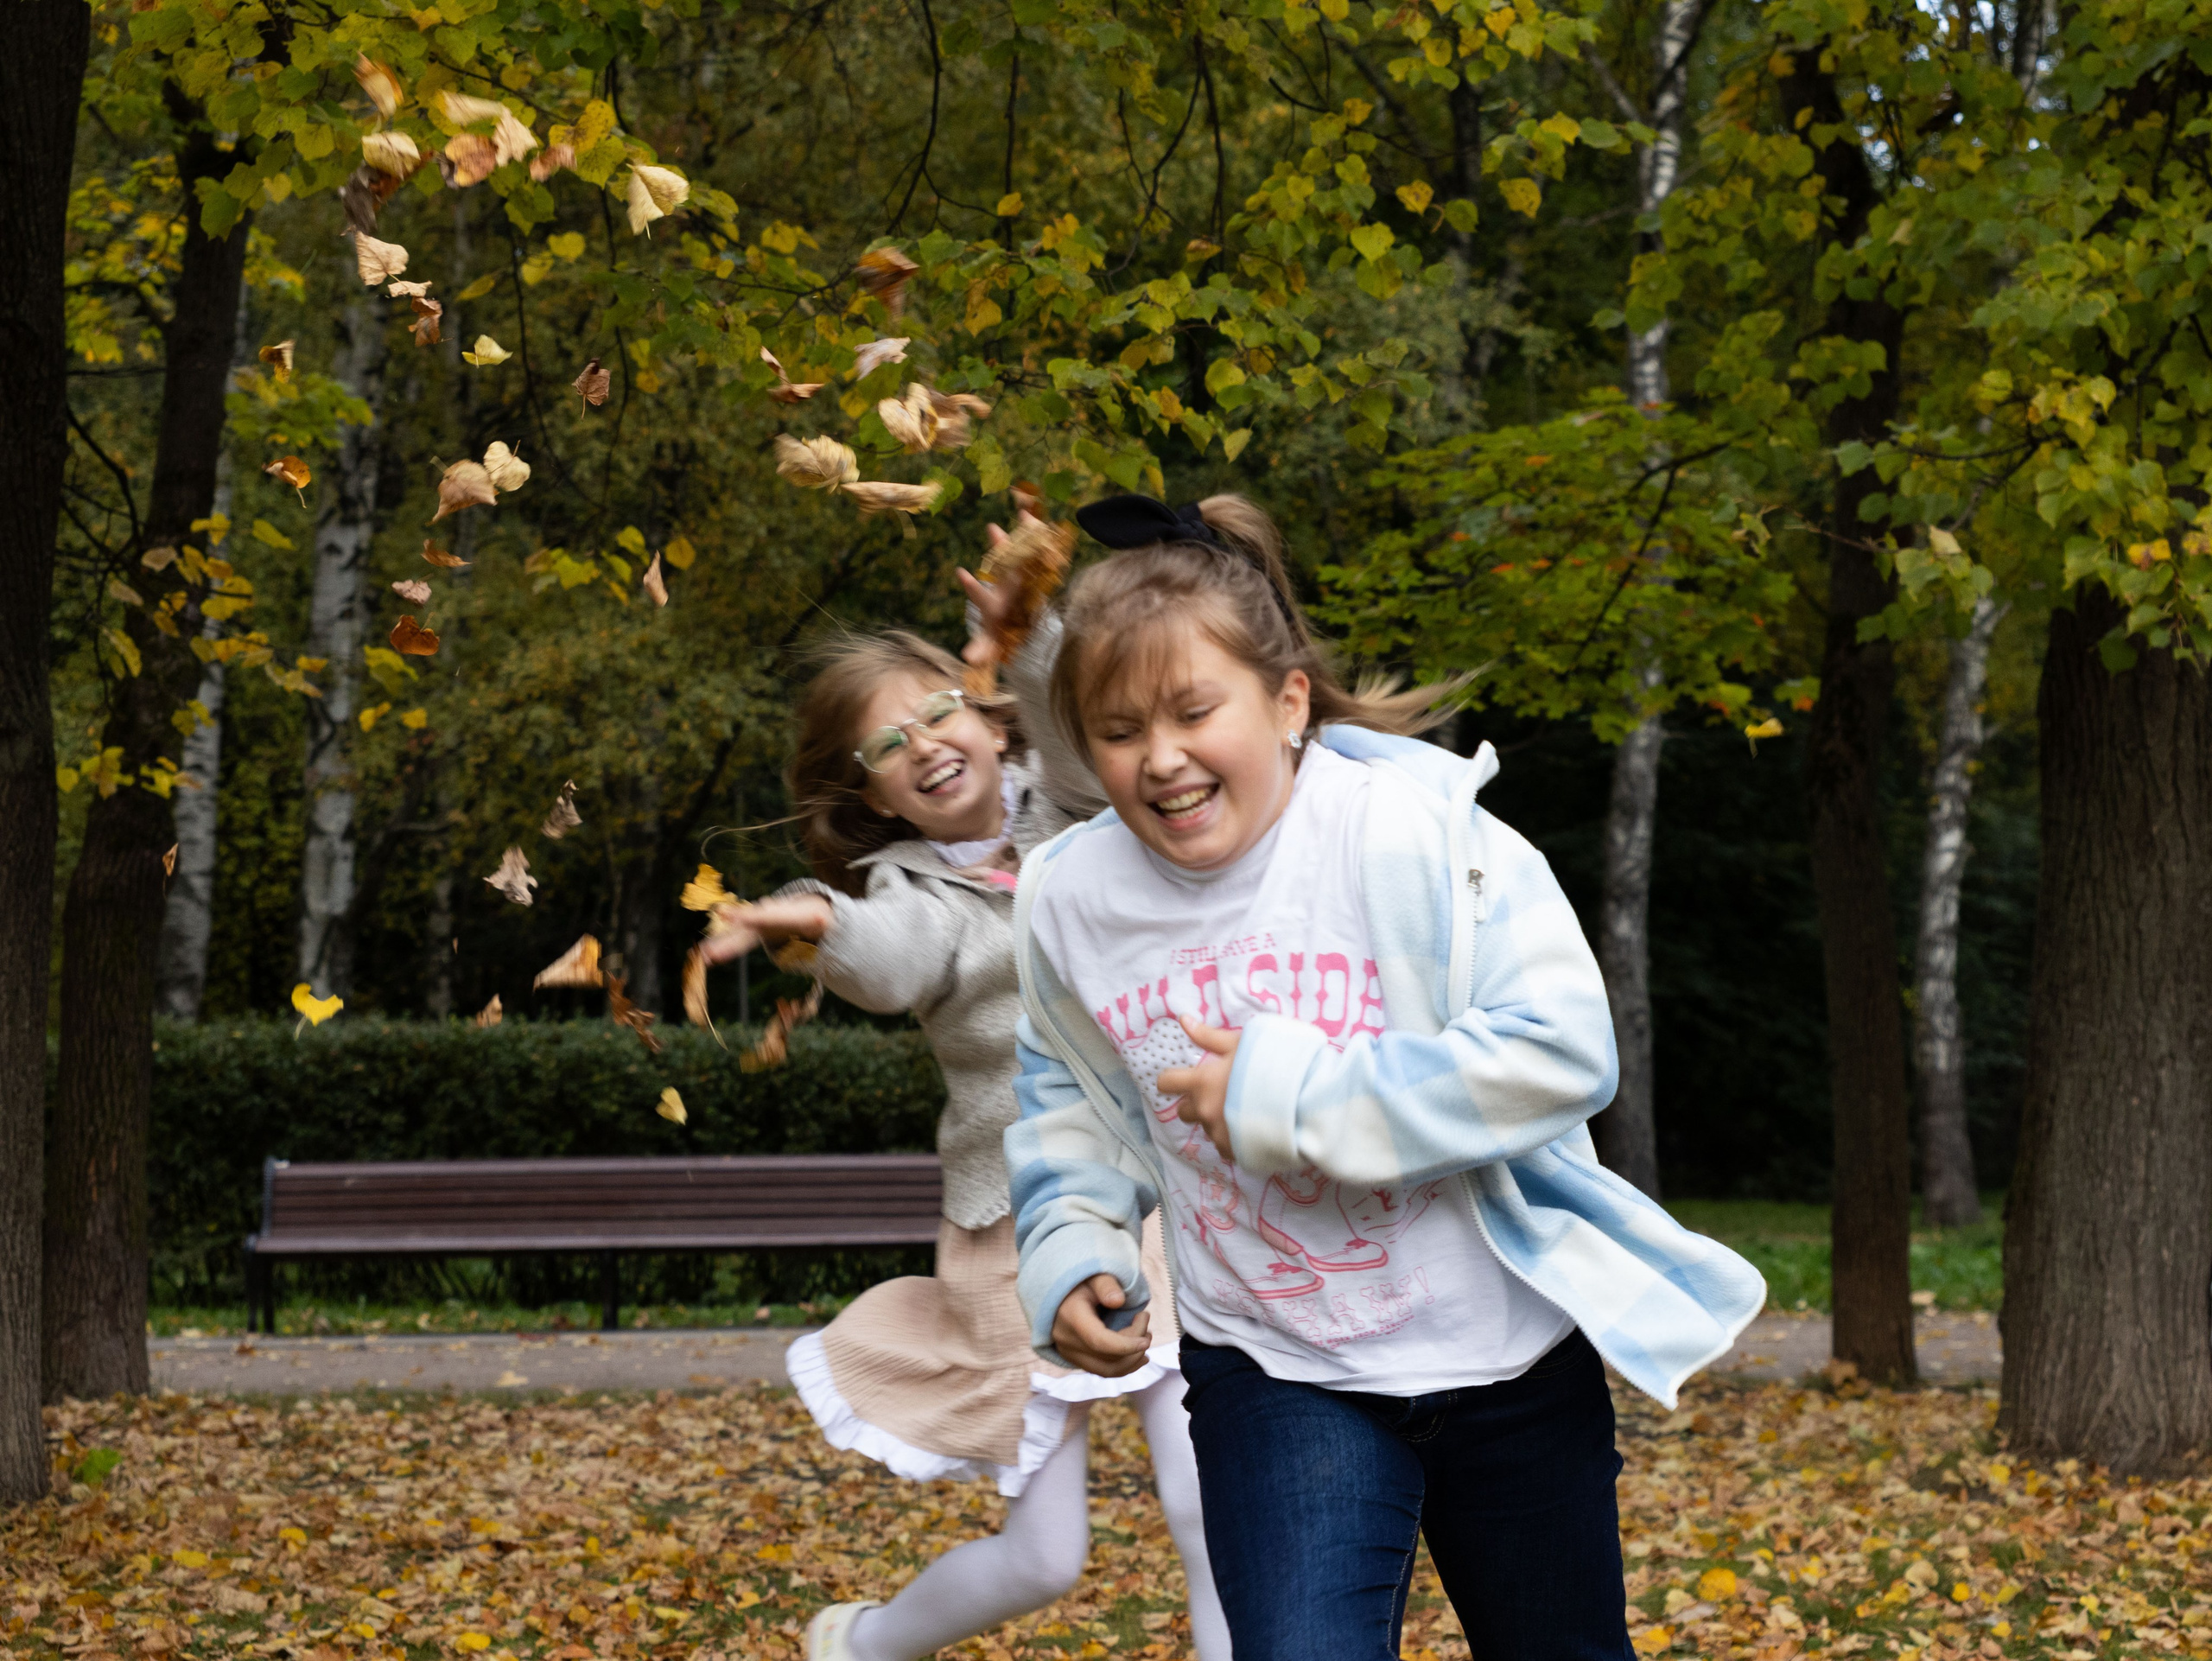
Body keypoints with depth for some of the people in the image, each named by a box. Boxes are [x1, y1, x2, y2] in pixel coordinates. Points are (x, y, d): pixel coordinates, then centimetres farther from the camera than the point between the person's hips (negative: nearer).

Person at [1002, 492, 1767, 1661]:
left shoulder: (1416, 830, -20)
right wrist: (1069, 1248, -4)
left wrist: (1299, 1099, -27)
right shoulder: (1070, 904, -6)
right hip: (1278, 1375, 2)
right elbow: (1068, 1099, 14)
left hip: (1504, 1349, -2)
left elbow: (1561, 1048, -25)